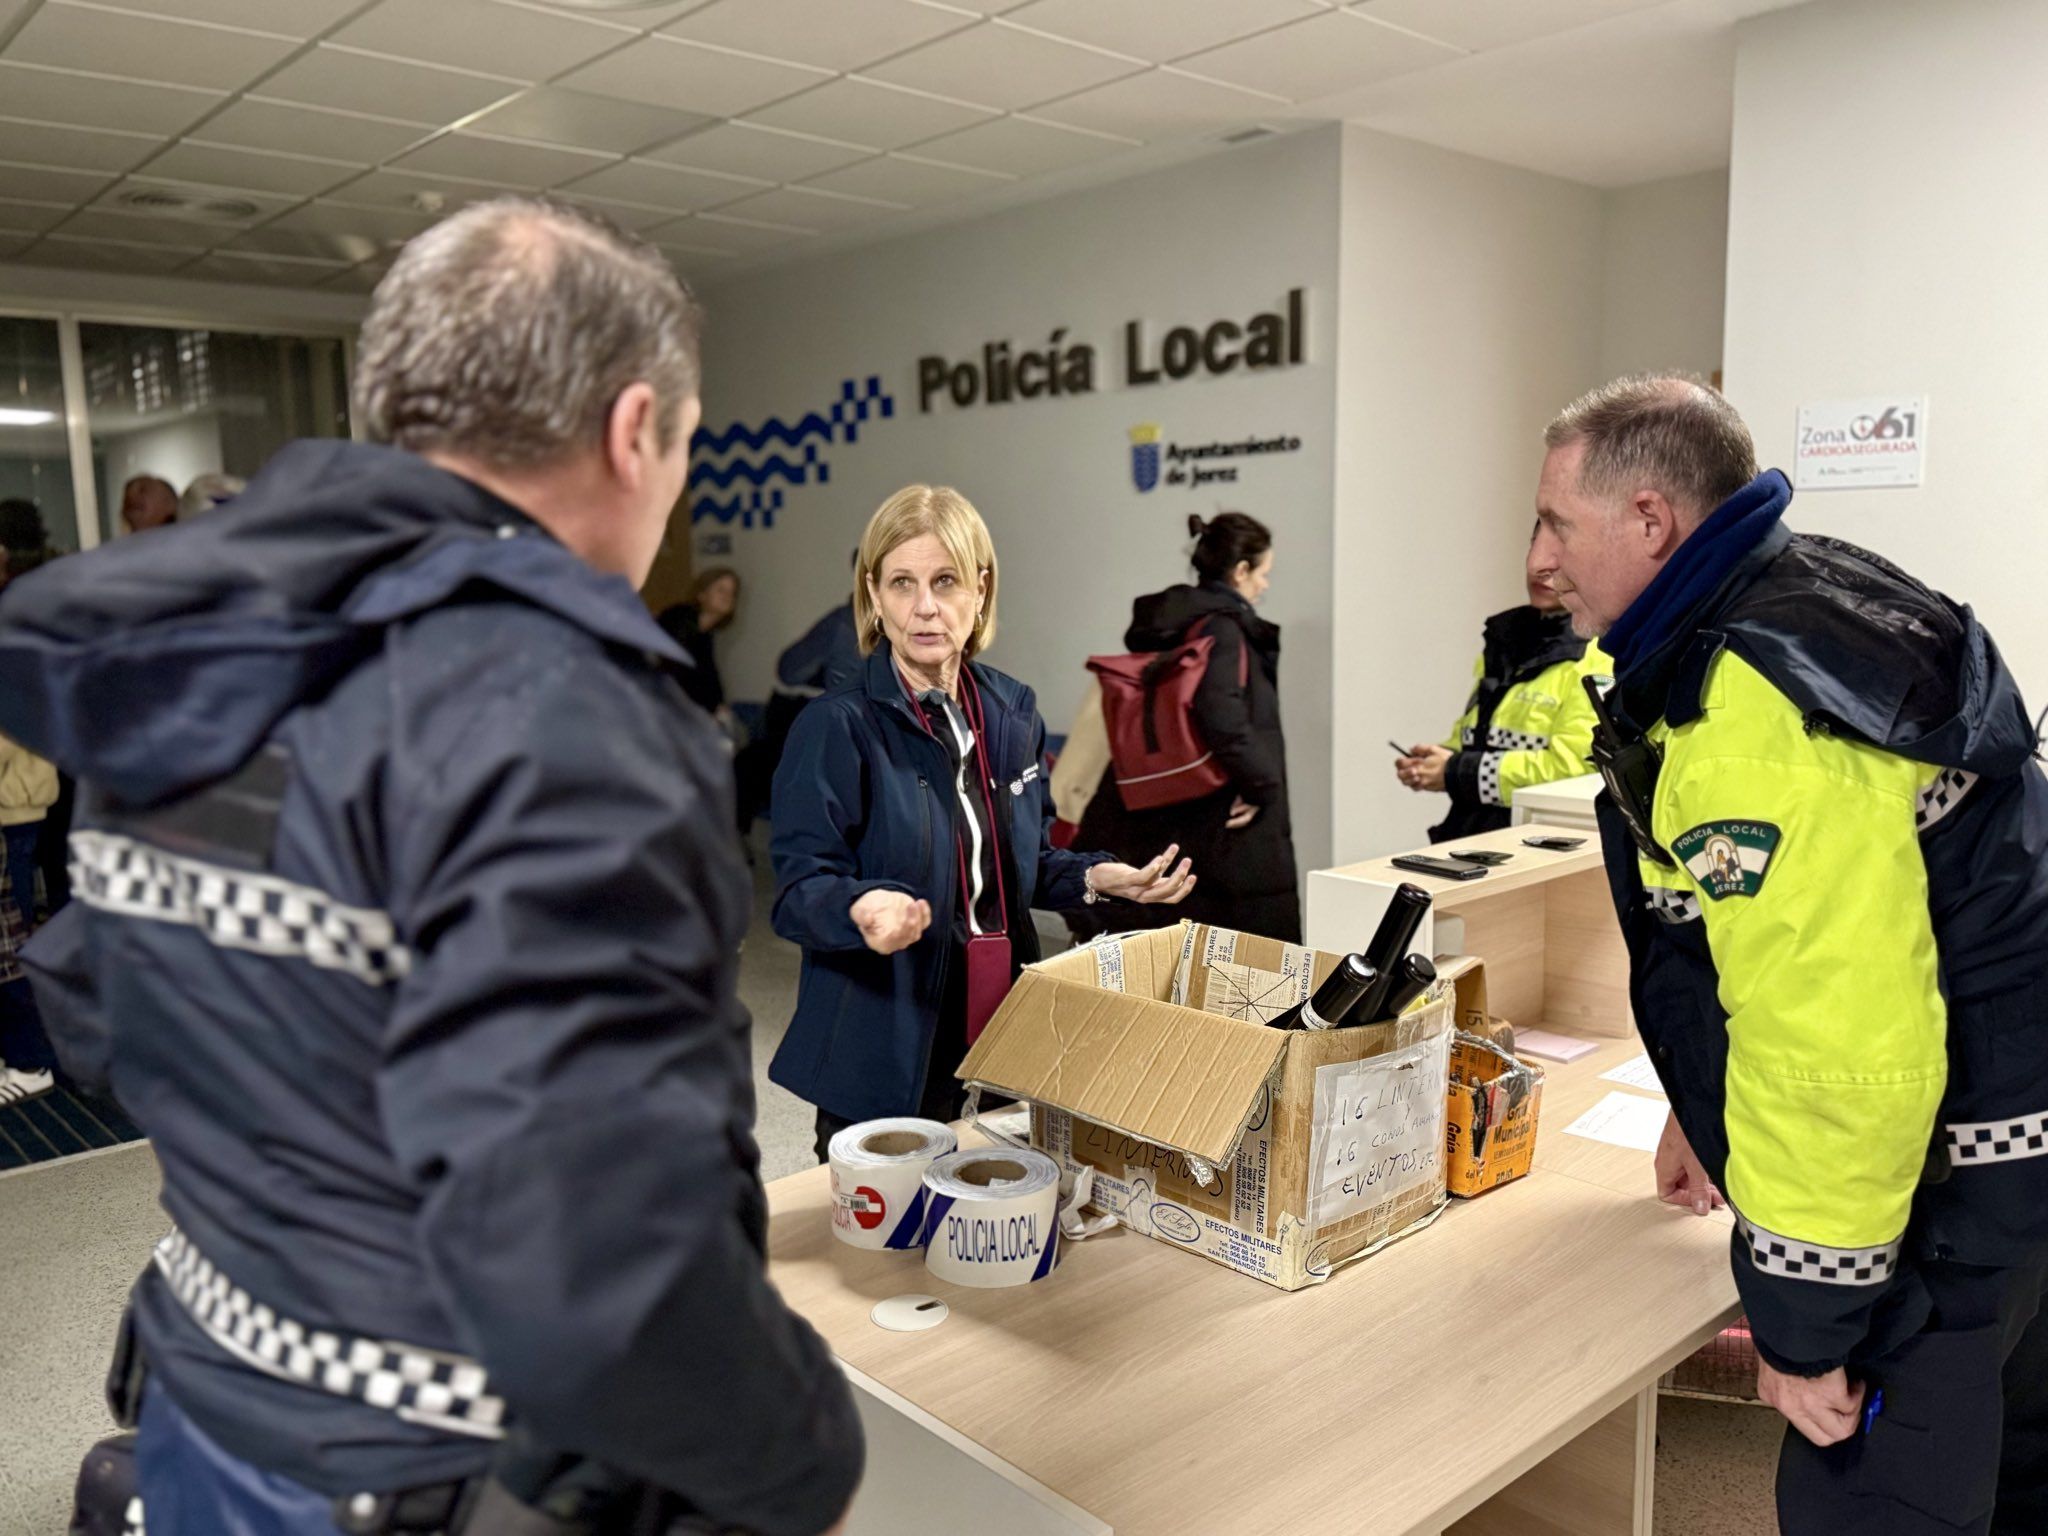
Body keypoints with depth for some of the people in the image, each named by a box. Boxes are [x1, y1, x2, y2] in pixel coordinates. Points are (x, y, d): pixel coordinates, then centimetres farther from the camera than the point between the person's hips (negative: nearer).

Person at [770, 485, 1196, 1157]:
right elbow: (800, 891, -15)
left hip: (1004, 1041, 5)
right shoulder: (836, 727, -13)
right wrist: (861, 907, -35)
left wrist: (1094, 878, -1)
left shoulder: (1012, 712, 5)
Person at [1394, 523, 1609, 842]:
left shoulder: (1597, 653, -8)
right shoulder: (1507, 635, 16)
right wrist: (1434, 761, 4)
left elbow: (1573, 766, -18)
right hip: (1471, 832, 7)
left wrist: (1458, 774, -14)